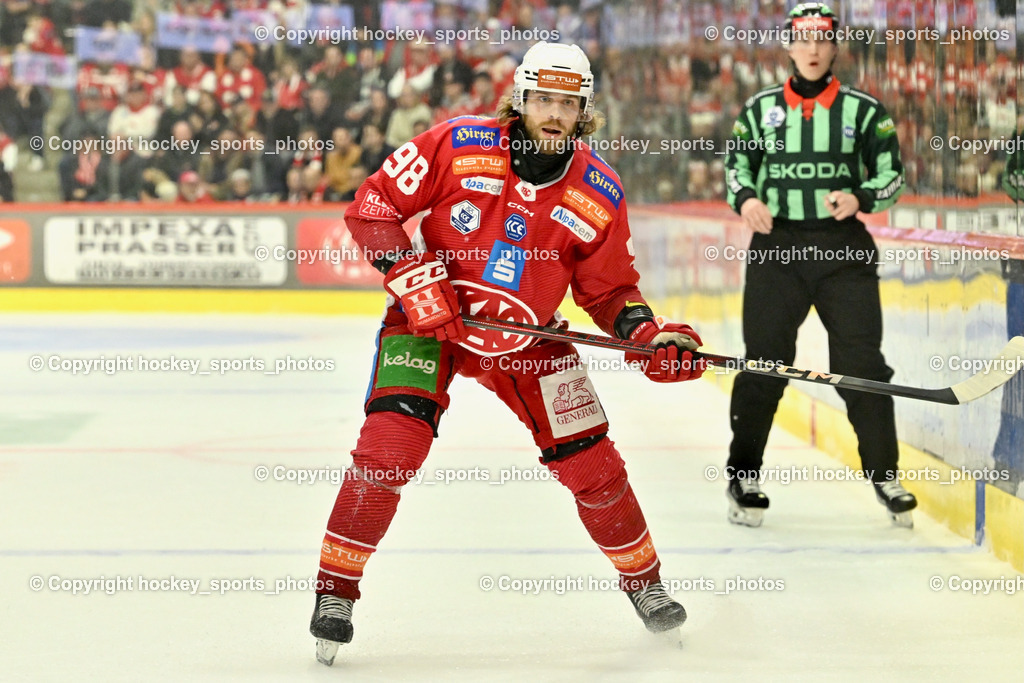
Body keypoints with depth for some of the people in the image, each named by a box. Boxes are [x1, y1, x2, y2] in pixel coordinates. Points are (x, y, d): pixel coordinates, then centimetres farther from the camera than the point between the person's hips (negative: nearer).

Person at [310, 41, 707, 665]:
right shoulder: (458, 145, -17)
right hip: (429, 319, -3)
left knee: (591, 463, 1)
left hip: (528, 337, 3)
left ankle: (643, 580, 25)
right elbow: (373, 205, -11)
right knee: (390, 445, -21)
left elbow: (610, 290, 3)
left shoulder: (600, 195, -9)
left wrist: (651, 338, -15)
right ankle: (336, 589, -8)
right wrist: (413, 278, -21)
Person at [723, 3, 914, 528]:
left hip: (844, 249, -1)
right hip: (777, 247, 1)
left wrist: (859, 198, -14)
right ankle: (743, 477, 9)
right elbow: (736, 165, 14)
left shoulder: (864, 110, 6)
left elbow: (891, 176, 6)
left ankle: (884, 474, 8)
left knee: (862, 365, -4)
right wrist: (746, 198, -7)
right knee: (763, 362, -2)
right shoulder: (760, 109, 10)